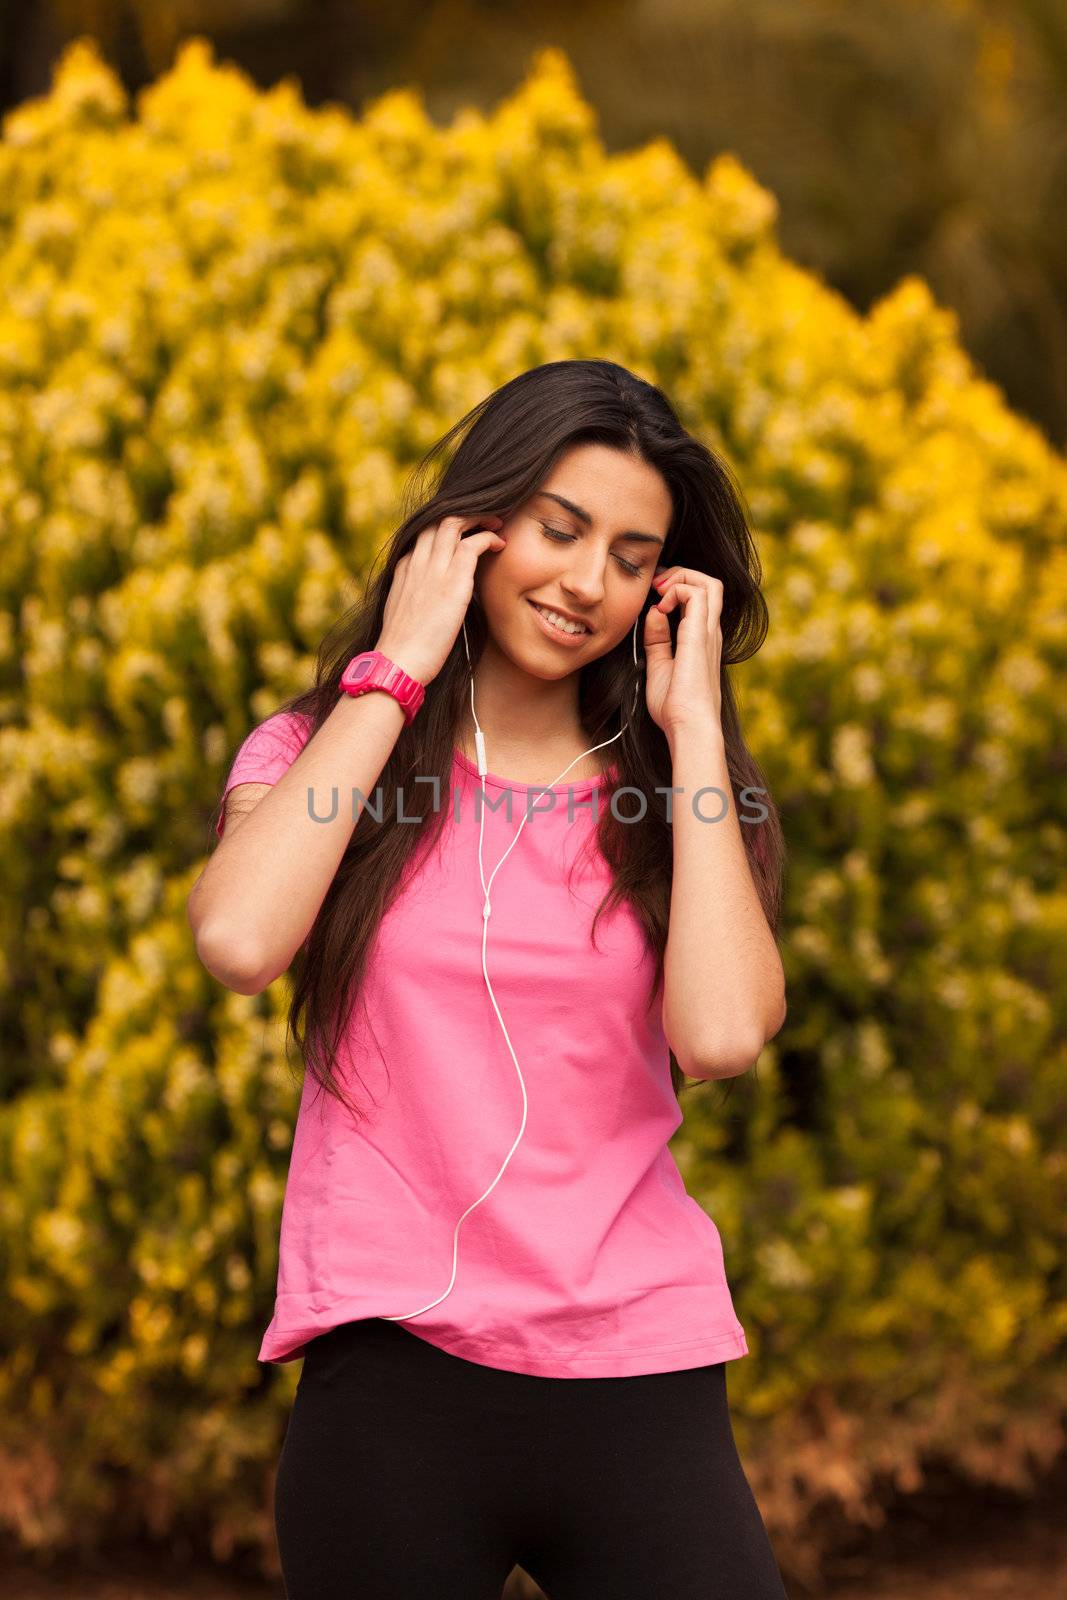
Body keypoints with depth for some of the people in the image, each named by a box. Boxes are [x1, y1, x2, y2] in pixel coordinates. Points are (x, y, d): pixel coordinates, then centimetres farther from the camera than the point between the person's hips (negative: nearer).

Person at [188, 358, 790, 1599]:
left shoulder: (666, 791, 8)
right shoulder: (321, 753, 6)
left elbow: (722, 1033, -12)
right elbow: (239, 942, -17)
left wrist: (692, 726, -4)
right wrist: (395, 669, -7)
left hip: (640, 1380, 1)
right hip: (392, 1371, -1)